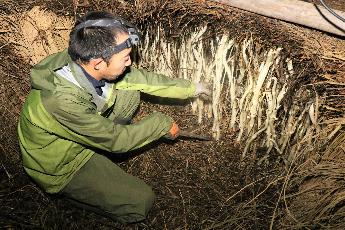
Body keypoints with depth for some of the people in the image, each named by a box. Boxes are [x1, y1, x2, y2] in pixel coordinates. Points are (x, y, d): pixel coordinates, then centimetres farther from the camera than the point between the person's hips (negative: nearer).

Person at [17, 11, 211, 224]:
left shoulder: (85, 62, -18)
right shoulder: (63, 100, -40)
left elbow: (142, 78, -4)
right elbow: (115, 139, -26)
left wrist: (189, 88, 4)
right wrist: (161, 123, -13)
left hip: (81, 134, 7)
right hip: (59, 166, -7)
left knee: (130, 94, -4)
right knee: (142, 201, -10)